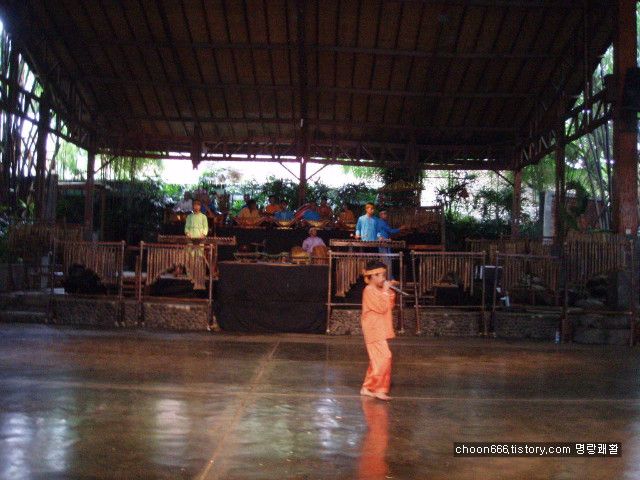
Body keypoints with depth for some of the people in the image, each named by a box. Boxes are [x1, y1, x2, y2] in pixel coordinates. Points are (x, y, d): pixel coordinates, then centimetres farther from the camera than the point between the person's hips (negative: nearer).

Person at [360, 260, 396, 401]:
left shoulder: (378, 290, 15)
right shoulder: (369, 290, -14)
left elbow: (389, 306, 16)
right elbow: (382, 308, -20)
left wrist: (390, 291, 5)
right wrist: (385, 291, -16)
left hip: (379, 330, 10)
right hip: (374, 330, -10)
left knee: (377, 360, 12)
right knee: (384, 357, -15)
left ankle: (367, 388, 19)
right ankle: (379, 389, -12)